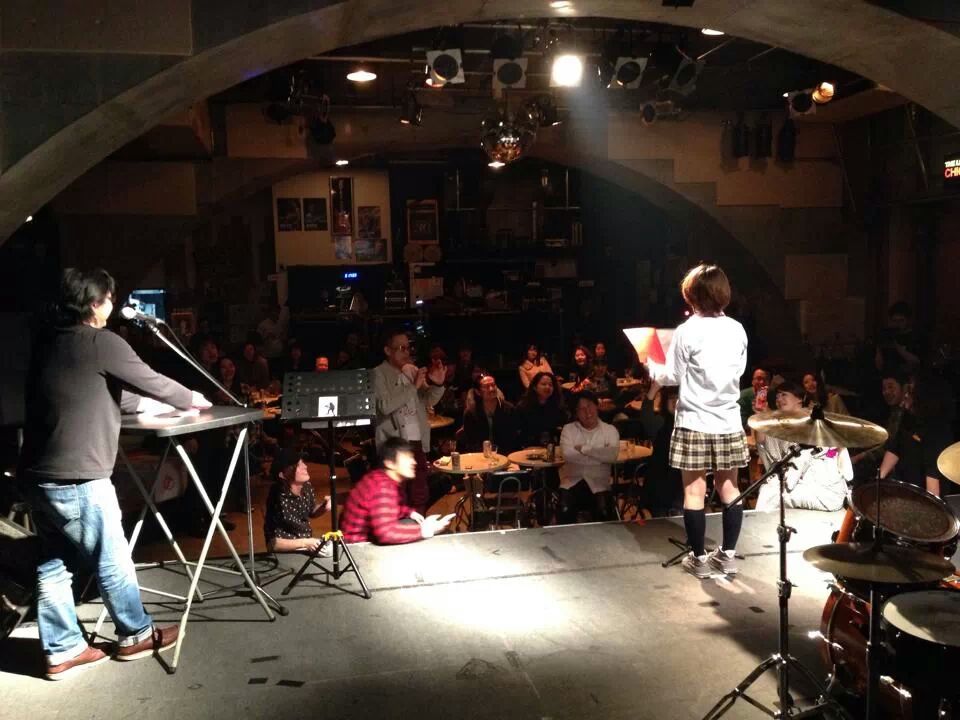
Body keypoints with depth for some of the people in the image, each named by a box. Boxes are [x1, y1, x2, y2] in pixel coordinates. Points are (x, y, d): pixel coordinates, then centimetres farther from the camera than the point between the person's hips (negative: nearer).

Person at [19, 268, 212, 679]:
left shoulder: (48, 340, 13)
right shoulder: (101, 342, -12)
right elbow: (151, 381, -2)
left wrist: (142, 405, 30)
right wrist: (191, 401, 16)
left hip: (38, 474, 8)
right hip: (77, 478, -8)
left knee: (53, 564, 14)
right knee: (113, 561, 7)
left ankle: (62, 651, 24)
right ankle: (135, 636, 22)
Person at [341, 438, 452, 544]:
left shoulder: (391, 480, 0)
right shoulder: (383, 487, -29)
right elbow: (386, 532, -39)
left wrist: (410, 512, 4)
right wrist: (423, 530, -32)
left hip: (370, 534, 10)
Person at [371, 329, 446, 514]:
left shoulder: (413, 370, 11)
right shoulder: (378, 374, -7)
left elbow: (428, 401, 15)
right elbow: (385, 406, -21)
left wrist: (438, 385, -5)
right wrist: (413, 386, -20)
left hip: (417, 443, 6)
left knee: (420, 496, 14)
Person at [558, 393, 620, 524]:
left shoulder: (610, 430, 7)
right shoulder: (568, 429, 8)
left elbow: (612, 455, -13)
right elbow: (568, 455, -12)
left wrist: (584, 448, -11)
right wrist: (600, 455, -9)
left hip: (599, 485, 0)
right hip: (572, 483, 0)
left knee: (604, 512, -26)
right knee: (565, 510, -26)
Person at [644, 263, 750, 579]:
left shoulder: (687, 332, -12)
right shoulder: (737, 330, 2)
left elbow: (672, 377, -5)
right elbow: (739, 371, 13)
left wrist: (651, 367, 14)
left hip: (695, 422, -4)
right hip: (729, 421, 5)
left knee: (695, 490, 4)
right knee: (729, 487, 13)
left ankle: (699, 558, 11)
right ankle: (728, 554, 21)